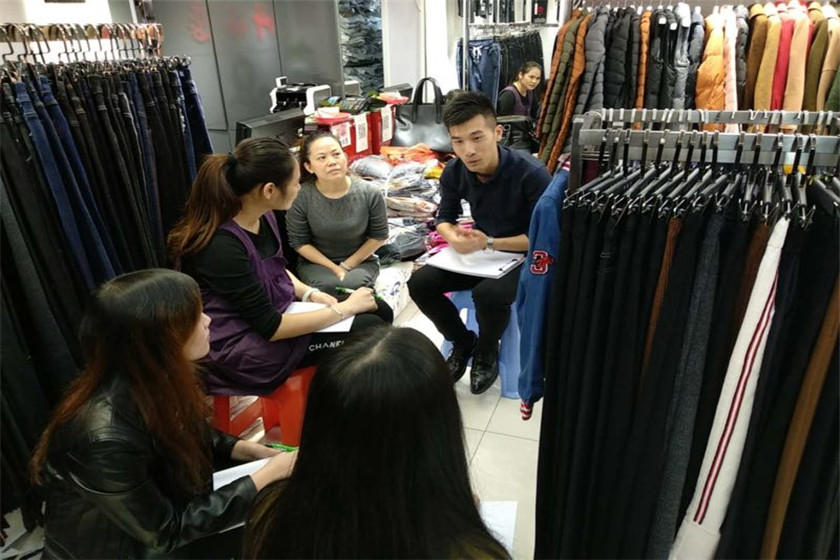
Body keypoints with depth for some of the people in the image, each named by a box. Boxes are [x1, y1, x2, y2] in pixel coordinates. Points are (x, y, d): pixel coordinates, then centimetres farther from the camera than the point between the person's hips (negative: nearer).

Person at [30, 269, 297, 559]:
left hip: (166, 507, 6)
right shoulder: (105, 438, -35)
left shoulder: (153, 379, -14)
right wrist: (266, 476, -21)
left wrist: (251, 450, -8)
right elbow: (166, 532, -24)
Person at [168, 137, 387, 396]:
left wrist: (311, 293, -4)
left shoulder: (262, 216, -5)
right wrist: (345, 309, -19)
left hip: (273, 309, 9)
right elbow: (270, 327, -26)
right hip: (244, 348, -8)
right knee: (369, 330, -12)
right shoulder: (221, 246, -31)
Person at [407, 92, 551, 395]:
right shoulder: (454, 172, -9)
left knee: (489, 293, -36)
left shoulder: (531, 173, -25)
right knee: (420, 283, -14)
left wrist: (490, 243, -29)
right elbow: (444, 218, 4)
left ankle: (487, 351, -1)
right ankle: (462, 341, 11)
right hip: (480, 251, 5)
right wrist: (454, 237, -21)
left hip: (524, 256, -5)